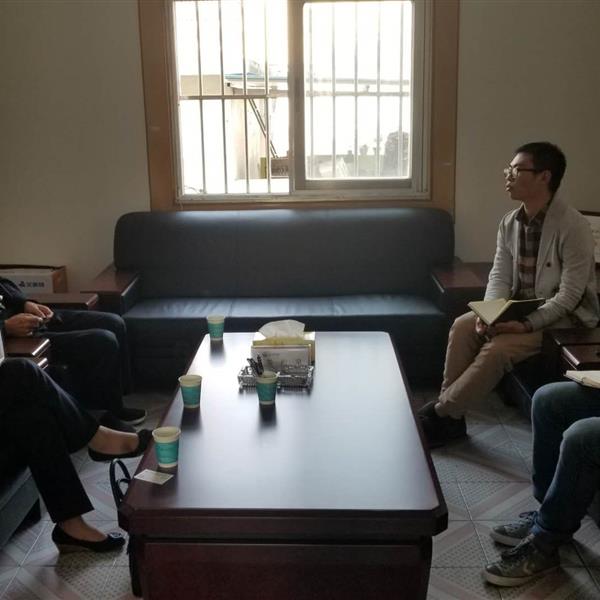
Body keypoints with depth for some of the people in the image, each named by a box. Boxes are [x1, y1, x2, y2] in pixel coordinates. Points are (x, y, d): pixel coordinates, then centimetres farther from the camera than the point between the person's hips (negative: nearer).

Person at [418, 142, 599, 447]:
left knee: (499, 347, -27)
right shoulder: (510, 223, 1)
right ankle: (450, 415, -7)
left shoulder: (573, 227, -22)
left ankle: (439, 414, -13)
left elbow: (569, 294, -22)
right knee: (463, 326, -14)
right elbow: (499, 276, 1)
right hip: (519, 307, 7)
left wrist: (527, 324, -31)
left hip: (564, 316, -7)